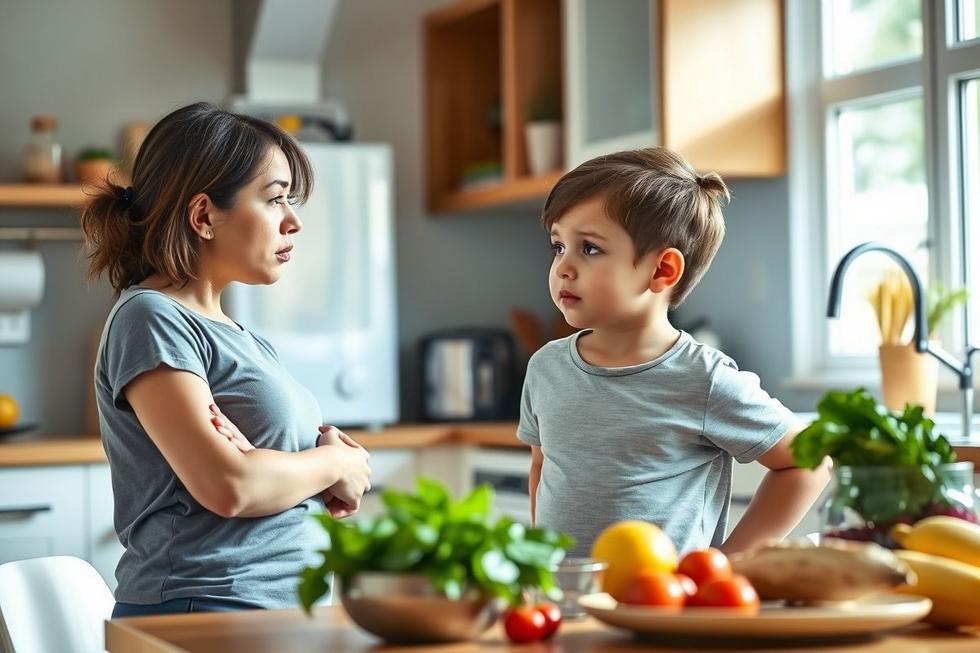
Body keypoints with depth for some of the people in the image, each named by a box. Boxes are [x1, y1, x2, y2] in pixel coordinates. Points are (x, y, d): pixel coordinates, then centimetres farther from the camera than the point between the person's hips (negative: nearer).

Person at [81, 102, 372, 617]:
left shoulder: (243, 339, 16)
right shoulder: (150, 319, -10)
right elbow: (227, 486, -20)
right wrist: (336, 464, -4)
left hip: (287, 609, 8)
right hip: (201, 609, -8)